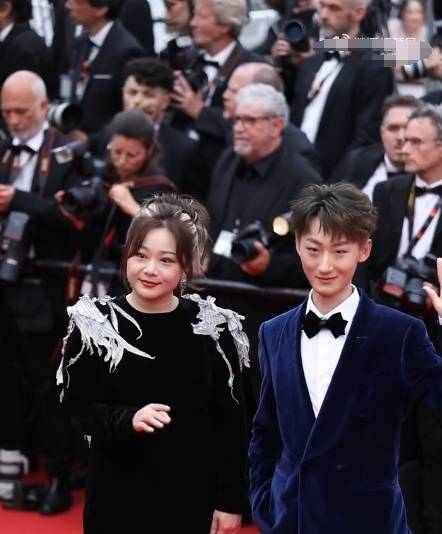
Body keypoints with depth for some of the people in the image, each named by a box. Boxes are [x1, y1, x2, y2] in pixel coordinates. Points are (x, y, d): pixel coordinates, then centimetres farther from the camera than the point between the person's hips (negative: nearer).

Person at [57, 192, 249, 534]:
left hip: (191, 496, 0)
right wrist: (128, 420, -25)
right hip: (117, 496, 0)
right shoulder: (95, 325, -4)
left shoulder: (212, 327, -3)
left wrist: (230, 501, -1)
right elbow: (78, 409, -6)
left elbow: (230, 423, 1)